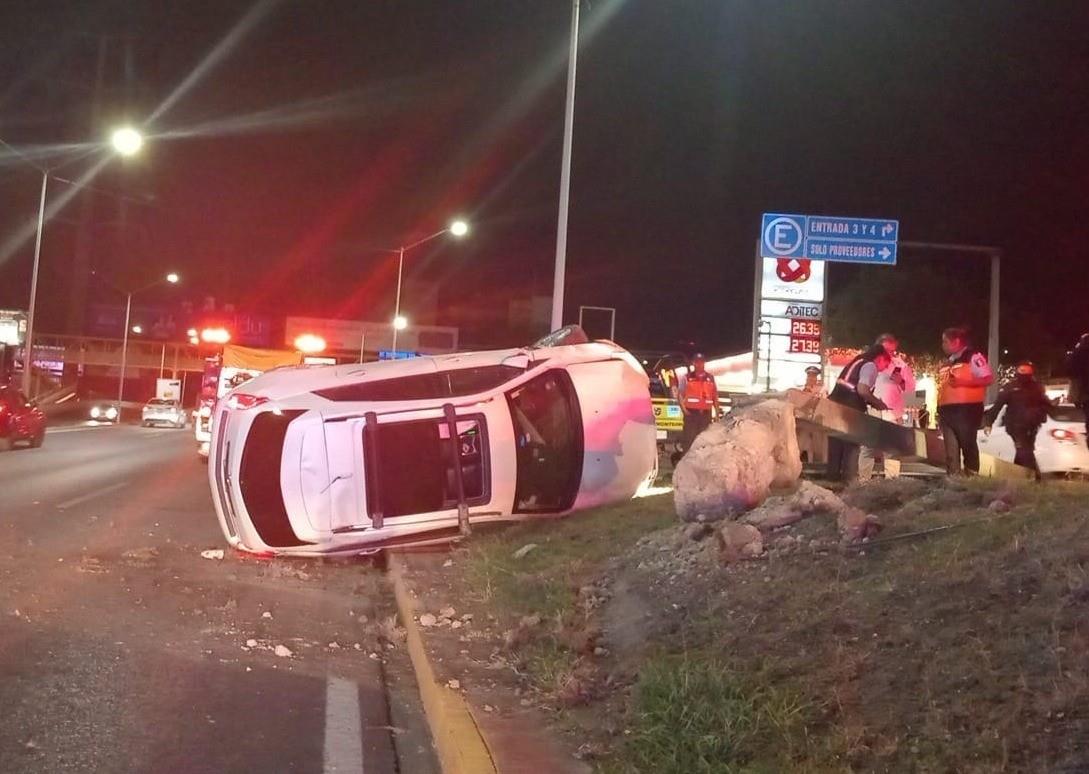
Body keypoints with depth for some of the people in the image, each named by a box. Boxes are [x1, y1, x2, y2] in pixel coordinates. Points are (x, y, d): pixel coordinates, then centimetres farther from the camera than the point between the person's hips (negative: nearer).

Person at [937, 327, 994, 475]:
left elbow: (989, 378, -11)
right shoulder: (947, 364, 21)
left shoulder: (973, 357, -3)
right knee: (951, 448, 5)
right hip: (947, 410, 8)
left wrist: (961, 381, -19)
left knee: (968, 444, -7)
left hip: (966, 409, -8)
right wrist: (939, 410, 16)